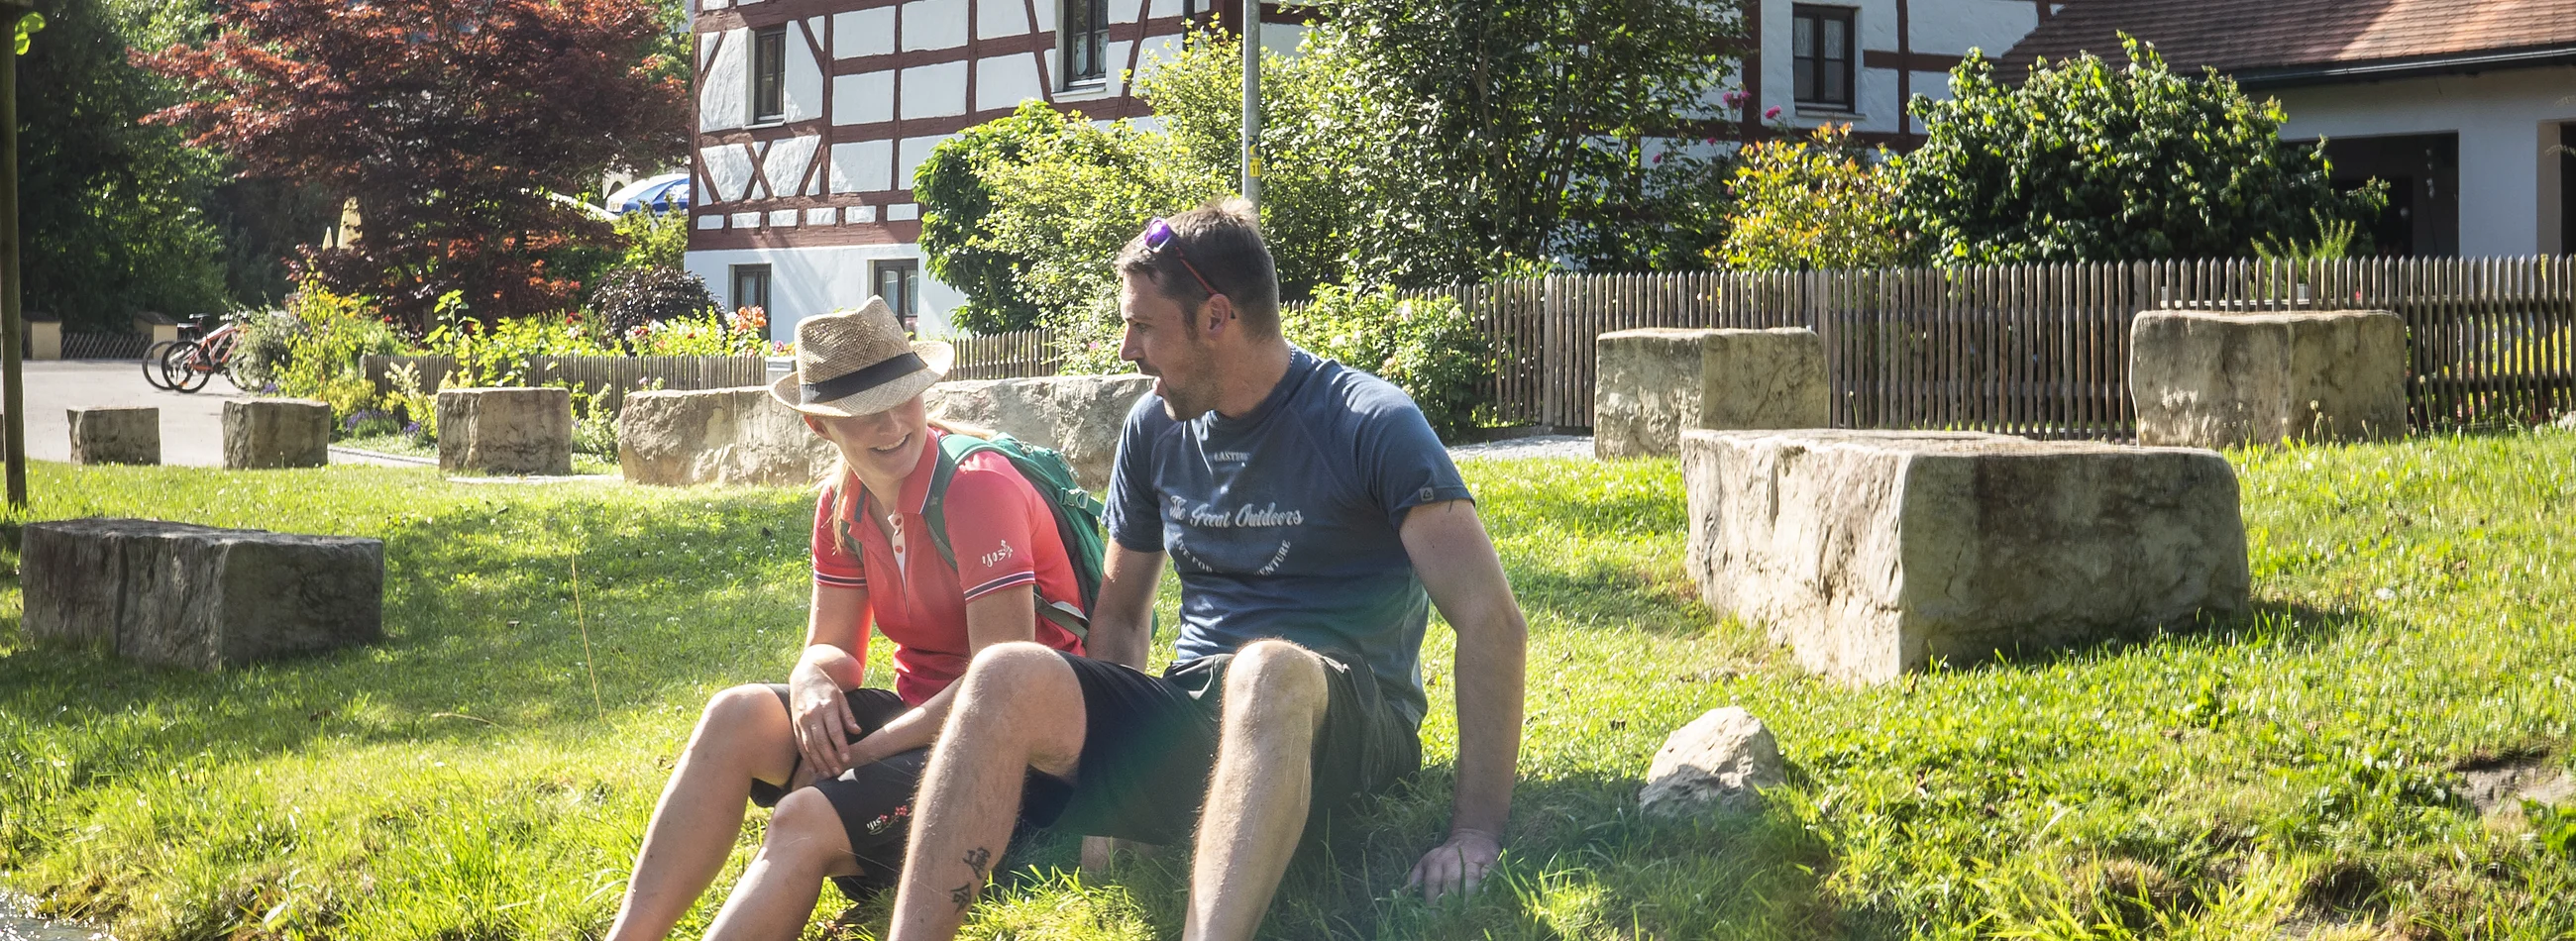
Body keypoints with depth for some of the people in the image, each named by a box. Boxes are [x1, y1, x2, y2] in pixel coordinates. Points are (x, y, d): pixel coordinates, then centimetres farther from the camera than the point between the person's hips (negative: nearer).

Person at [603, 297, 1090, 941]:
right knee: (736, 716, -14)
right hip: (919, 714, 8)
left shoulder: (979, 486, -19)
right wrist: (813, 684, -15)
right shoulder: (843, 502, 6)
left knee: (808, 818, -29)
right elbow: (832, 648, 11)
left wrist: (861, 752, -20)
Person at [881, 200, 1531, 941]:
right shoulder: (1154, 427, 11)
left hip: (1335, 724, -5)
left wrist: (1476, 831, -20)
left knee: (1265, 670, -40)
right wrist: (1104, 779, 7)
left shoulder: (1370, 424, -7)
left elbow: (1490, 619, -13)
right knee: (1007, 677, -22)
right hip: (1190, 720, 5)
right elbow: (1120, 613, 21)